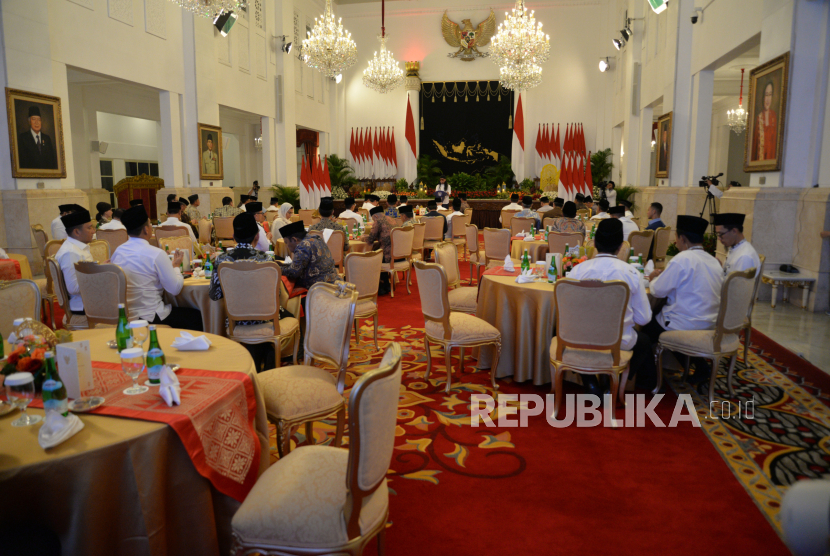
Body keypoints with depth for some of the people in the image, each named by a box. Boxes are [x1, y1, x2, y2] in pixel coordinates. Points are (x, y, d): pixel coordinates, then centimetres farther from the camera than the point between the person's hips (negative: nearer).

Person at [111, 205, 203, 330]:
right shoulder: (156, 254, -17)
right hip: (149, 317, -7)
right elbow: (175, 289, -13)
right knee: (196, 316, 9)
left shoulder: (118, 251, 3)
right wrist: (176, 266, 5)